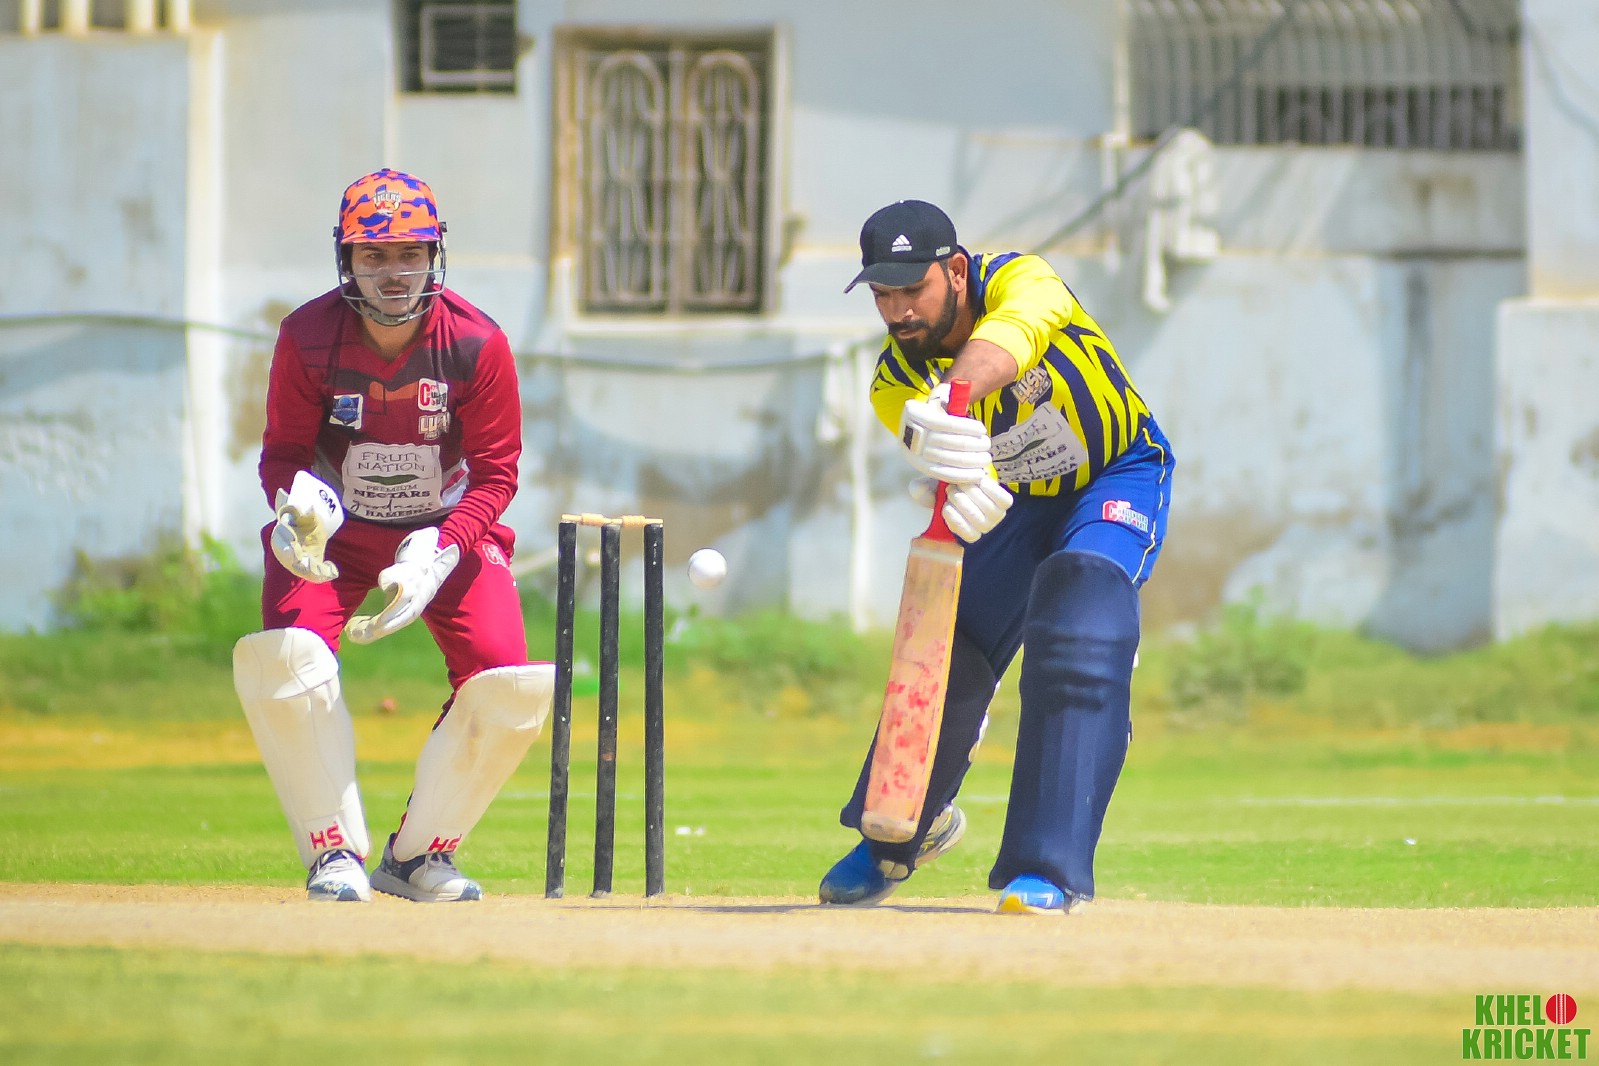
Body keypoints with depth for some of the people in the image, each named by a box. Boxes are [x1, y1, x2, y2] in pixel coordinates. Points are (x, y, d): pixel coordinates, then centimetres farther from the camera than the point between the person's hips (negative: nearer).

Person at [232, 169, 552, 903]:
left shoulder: (477, 344, -17)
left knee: (514, 687, -18)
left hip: (448, 531, 1)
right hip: (336, 536, 0)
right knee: (280, 656, -28)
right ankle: (336, 851, -13)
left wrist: (437, 553, -27)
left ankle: (418, 853, 2)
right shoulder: (307, 338, -16)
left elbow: (495, 474, -12)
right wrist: (298, 502, -33)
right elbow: (283, 453, -9)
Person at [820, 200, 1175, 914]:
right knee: (946, 650, 3)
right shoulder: (895, 384, -20)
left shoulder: (1020, 283, -30)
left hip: (1121, 476, -4)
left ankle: (1050, 868, -26)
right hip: (1018, 501, 5)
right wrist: (960, 488, -65)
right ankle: (901, 833, 34)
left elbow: (1004, 343, -56)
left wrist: (948, 400, -77)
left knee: (1077, 634, -27)